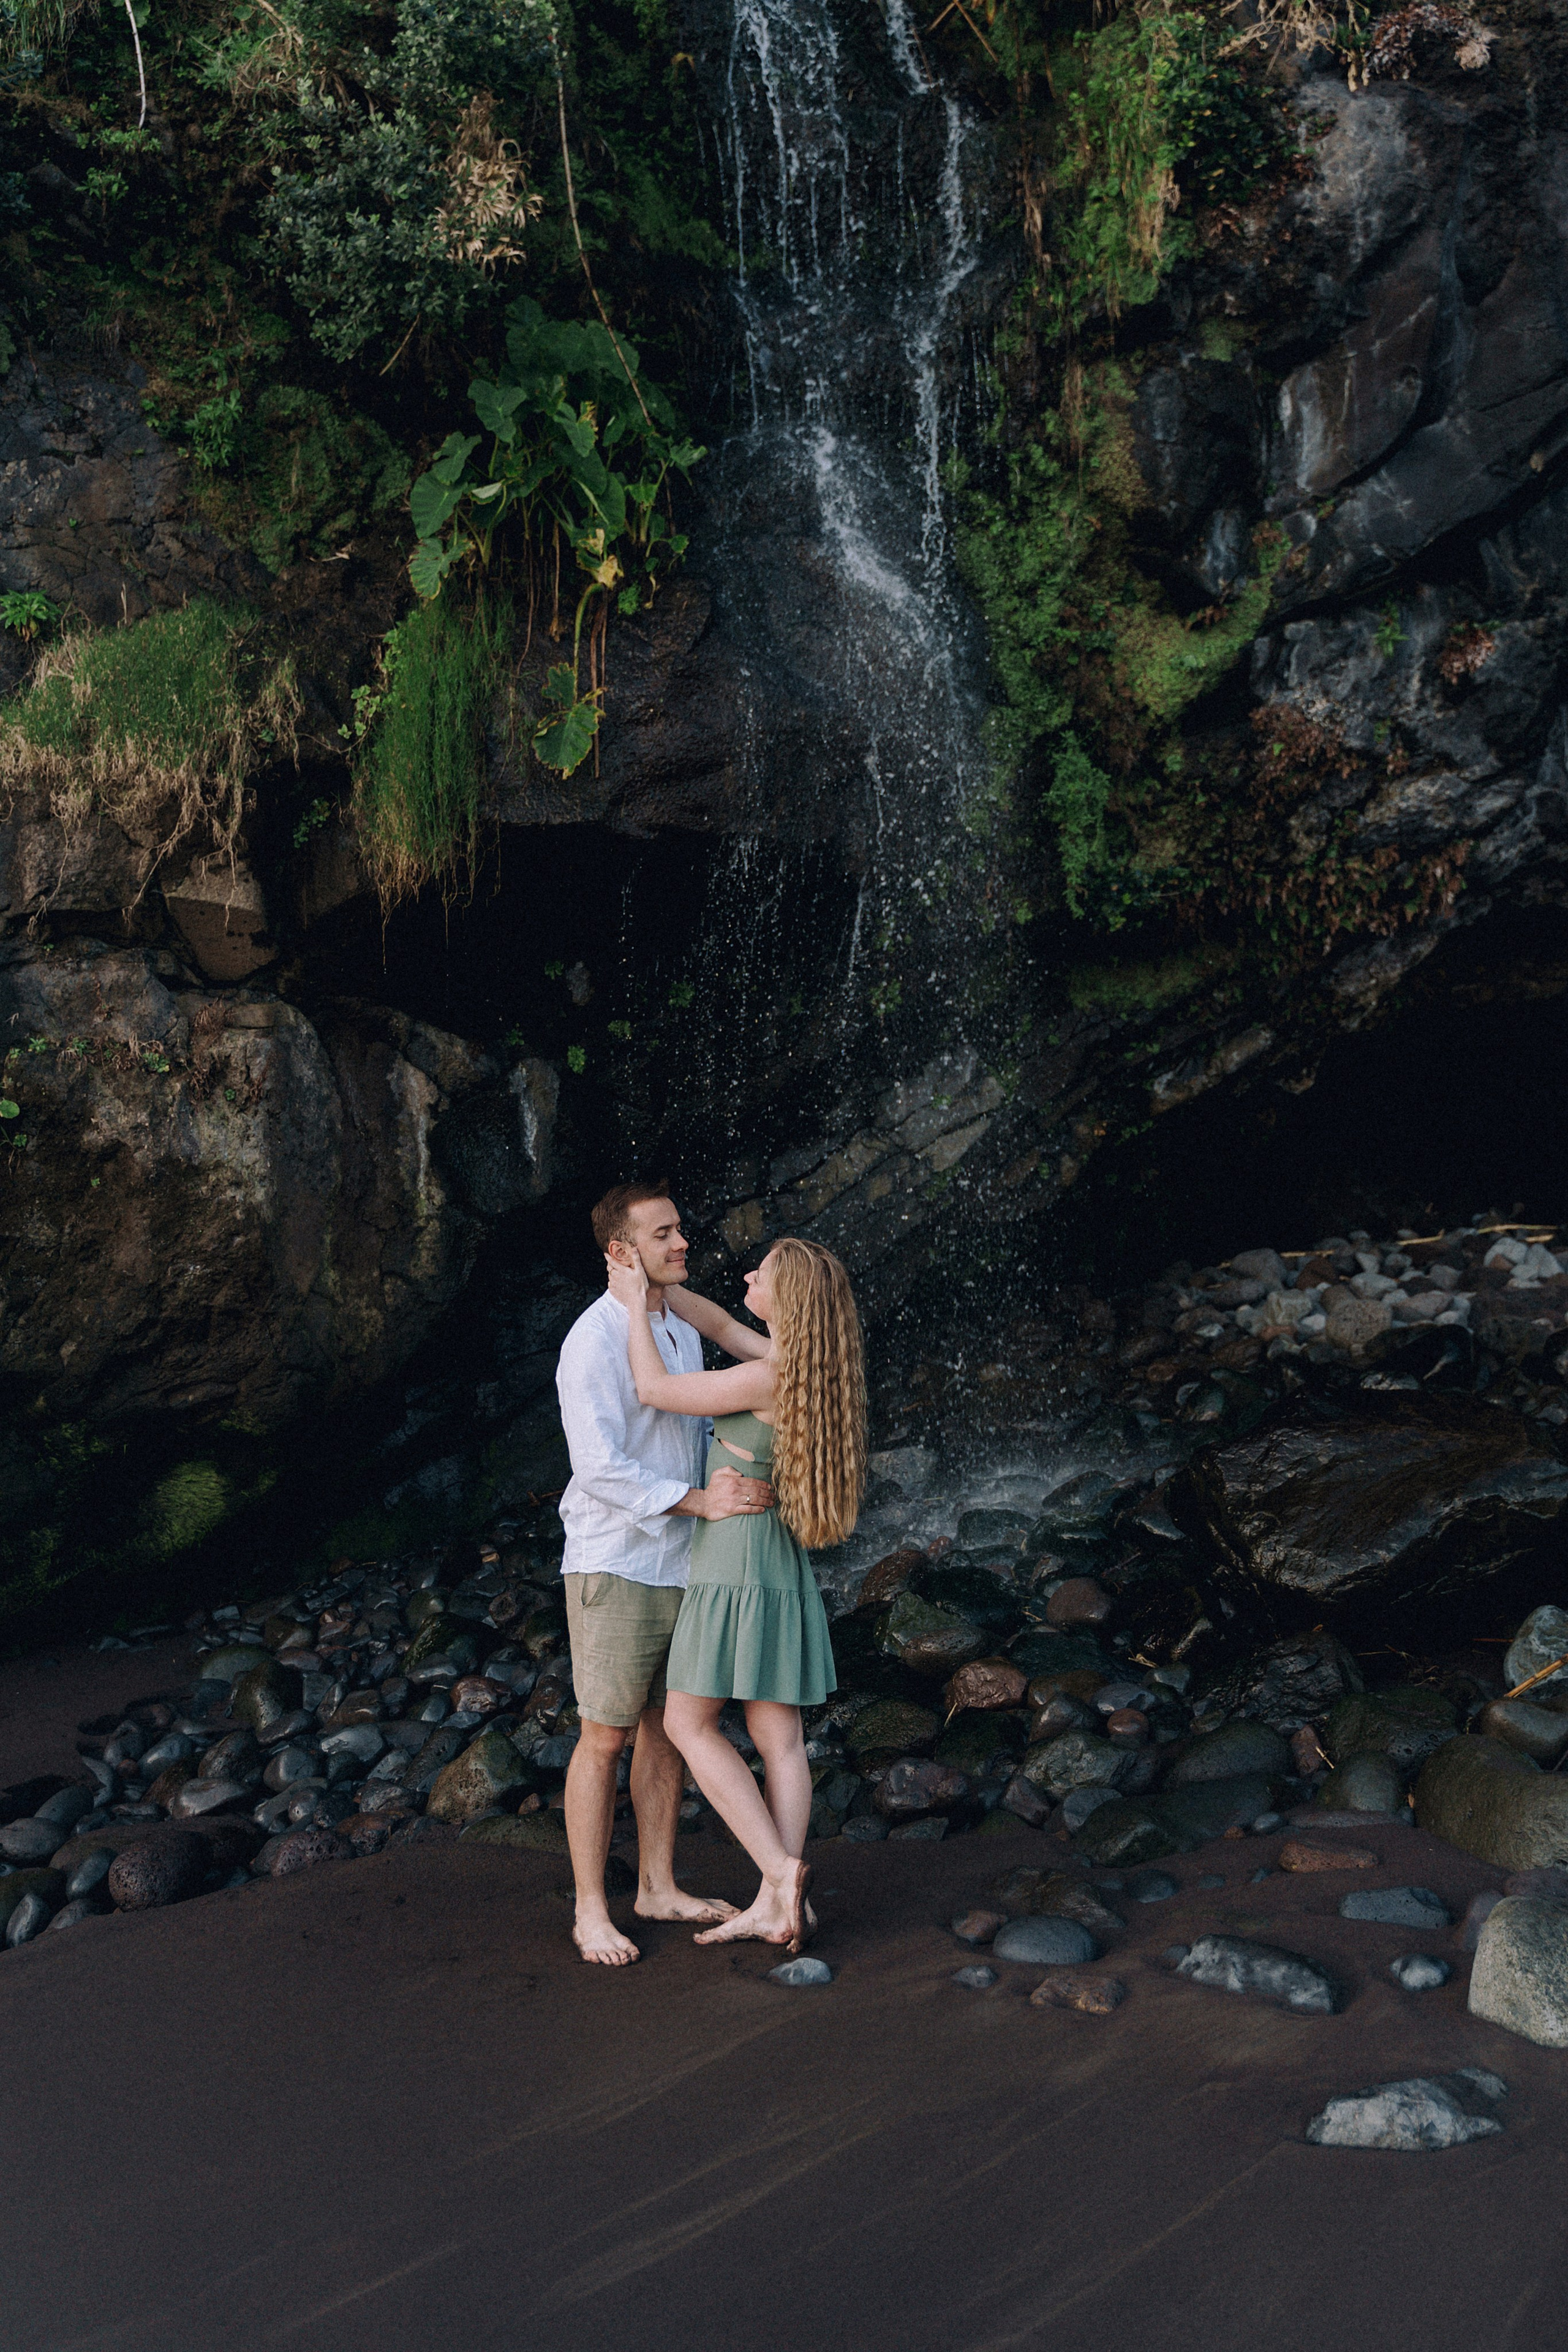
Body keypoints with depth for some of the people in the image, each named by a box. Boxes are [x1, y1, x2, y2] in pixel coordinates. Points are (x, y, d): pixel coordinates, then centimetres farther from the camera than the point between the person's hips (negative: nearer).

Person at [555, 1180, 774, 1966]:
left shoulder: (682, 1333, 13)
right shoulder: (595, 1340, -15)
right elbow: (600, 1469, -21)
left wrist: (743, 1480, 4)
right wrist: (701, 1502, -23)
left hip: (680, 1567, 8)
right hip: (615, 1567, -8)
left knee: (669, 1727, 14)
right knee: (606, 1737, 0)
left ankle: (659, 1887, 26)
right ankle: (590, 1911, 11)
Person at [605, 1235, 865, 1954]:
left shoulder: (768, 1379, -20)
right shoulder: (806, 1366, 7)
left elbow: (654, 1389, -12)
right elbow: (721, 1326, 20)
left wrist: (635, 1305, -2)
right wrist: (653, 1284, 14)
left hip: (736, 1558, -9)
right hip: (782, 1569, 9)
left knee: (687, 1724, 0)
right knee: (779, 1737, 5)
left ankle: (781, 1872, -7)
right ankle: (775, 1904, 7)